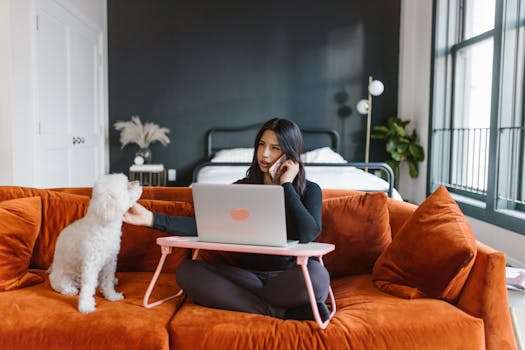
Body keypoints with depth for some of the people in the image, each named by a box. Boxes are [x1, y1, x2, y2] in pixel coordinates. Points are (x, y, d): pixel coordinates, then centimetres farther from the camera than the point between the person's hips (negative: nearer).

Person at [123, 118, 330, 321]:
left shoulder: (309, 190, 1)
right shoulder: (242, 188, 9)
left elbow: (307, 234, -19)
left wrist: (287, 185, -10)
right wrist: (152, 219, -16)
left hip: (288, 278, -4)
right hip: (248, 274, 4)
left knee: (316, 274, -38)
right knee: (186, 270, -21)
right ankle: (280, 312, -23)